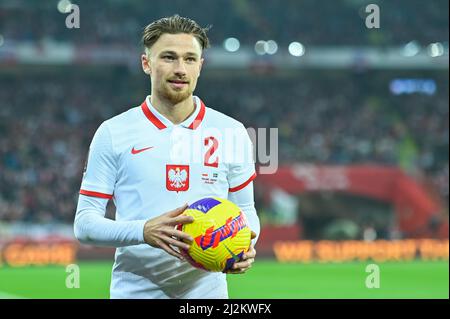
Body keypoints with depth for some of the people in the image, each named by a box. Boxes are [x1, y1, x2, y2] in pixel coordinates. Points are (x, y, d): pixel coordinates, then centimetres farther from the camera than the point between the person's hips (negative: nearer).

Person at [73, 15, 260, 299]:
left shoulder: (231, 133, 5)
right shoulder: (113, 133, 0)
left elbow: (245, 211, 12)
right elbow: (85, 224, -3)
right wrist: (143, 231, -19)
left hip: (207, 289, 2)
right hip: (135, 290, -1)